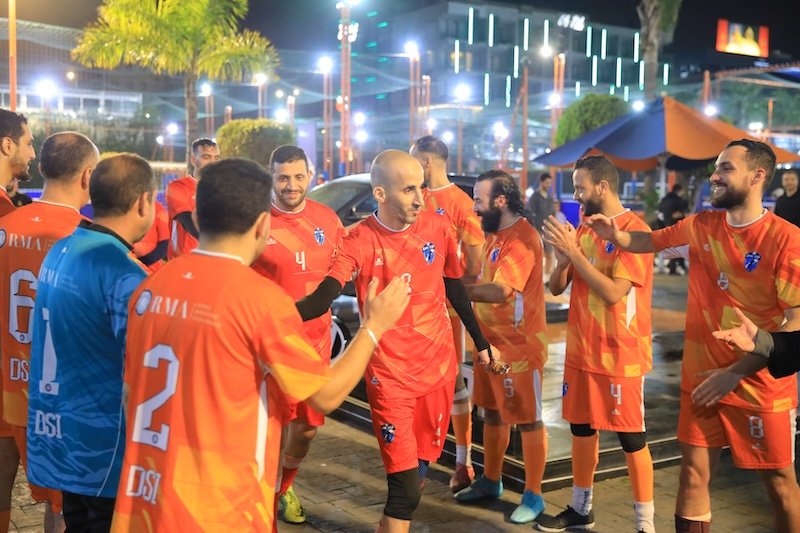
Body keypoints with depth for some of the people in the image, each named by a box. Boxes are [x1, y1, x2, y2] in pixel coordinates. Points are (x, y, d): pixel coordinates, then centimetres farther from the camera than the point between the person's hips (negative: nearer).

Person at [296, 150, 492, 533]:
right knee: (404, 483, -7)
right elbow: (323, 298, -27)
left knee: (422, 462, 18)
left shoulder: (438, 227, -4)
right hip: (390, 374, -4)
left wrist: (479, 341, 18)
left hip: (439, 365, 4)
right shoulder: (359, 241, -14)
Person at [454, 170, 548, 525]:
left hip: (519, 347, -9)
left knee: (528, 421, 3)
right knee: (493, 414, 18)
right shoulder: (493, 235, 11)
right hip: (490, 342, 9)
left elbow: (500, 291, -29)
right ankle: (490, 481, 33)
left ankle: (533, 496, 15)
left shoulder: (523, 238, -21)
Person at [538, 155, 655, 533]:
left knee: (631, 437, 1)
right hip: (581, 350, 7)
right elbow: (556, 288, 8)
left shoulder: (635, 230, -14)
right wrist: (562, 256, -12)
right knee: (581, 428, 16)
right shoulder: (583, 229, 8)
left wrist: (574, 251, -21)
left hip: (621, 355, -7)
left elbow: (614, 293, -23)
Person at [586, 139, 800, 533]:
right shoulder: (702, 225, 2)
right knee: (694, 472, 10)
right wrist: (616, 235, -7)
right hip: (701, 379, 4)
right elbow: (651, 240, 17)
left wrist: (736, 372, -18)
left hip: (760, 385, -4)